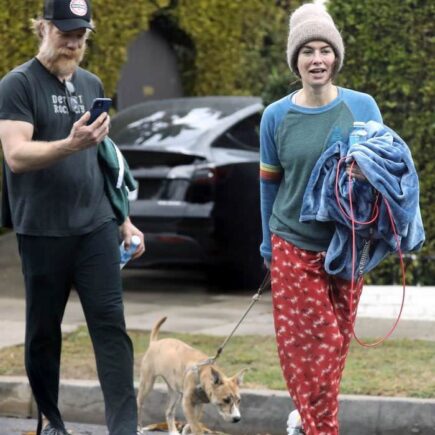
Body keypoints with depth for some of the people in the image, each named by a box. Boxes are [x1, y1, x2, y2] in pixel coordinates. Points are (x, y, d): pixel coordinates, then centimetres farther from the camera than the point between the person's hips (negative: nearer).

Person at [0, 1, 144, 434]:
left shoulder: (91, 85, 12)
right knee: (43, 329, 6)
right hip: (42, 231, -4)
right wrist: (71, 145, -33)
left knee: (111, 325, -4)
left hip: (96, 226, 4)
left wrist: (124, 218, 18)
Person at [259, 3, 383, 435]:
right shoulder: (276, 116, -3)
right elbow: (269, 182, 7)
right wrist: (267, 241, 13)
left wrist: (370, 171, -21)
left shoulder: (363, 107, -4)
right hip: (295, 245, -1)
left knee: (335, 338, 9)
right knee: (304, 341, -5)